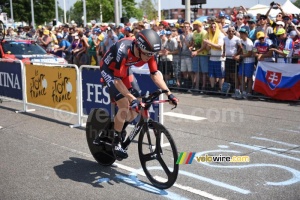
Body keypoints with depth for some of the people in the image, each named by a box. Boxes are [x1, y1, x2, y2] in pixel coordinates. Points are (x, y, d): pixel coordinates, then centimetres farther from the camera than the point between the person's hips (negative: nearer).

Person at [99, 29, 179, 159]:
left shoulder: (148, 52, -23)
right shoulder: (123, 51, -40)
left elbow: (155, 74, -14)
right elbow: (117, 80, -36)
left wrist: (169, 93, -22)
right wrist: (132, 98, -44)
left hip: (124, 69, 6)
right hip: (109, 69, -6)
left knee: (137, 108, -1)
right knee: (124, 106, -20)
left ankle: (119, 129, 26)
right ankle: (116, 142, -2)